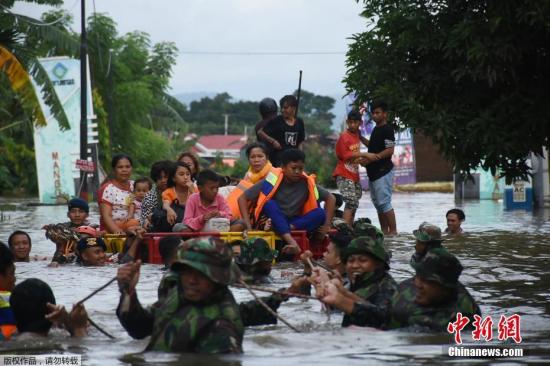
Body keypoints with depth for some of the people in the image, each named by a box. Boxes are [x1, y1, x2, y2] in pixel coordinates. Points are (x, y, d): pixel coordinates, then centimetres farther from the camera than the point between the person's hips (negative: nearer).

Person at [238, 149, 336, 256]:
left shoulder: (307, 183, -6)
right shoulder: (273, 180, -14)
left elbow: (330, 198, 5)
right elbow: (242, 199, -14)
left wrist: (326, 226, -7)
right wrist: (248, 226, -24)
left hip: (296, 223, 2)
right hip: (273, 223, -2)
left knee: (320, 213, -21)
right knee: (269, 204, -33)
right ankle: (292, 242, -48)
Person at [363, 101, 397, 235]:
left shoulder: (387, 129, -11)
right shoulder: (376, 129, 18)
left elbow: (390, 150, -19)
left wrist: (376, 156, -28)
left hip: (383, 172, -10)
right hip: (374, 172, 10)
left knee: (384, 202, -13)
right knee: (378, 203, 11)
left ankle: (393, 230, -11)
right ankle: (384, 230, 15)